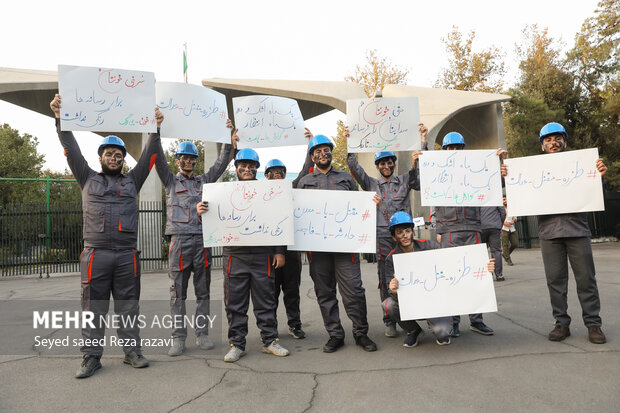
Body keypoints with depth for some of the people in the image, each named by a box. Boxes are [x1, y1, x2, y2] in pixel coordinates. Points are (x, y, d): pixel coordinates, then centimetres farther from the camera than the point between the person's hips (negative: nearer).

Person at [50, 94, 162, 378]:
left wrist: (155, 129, 0)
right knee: (93, 307, 4)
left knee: (129, 305, 6)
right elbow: (72, 150, 7)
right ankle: (92, 356, 13)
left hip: (127, 255, 1)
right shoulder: (88, 179, 14)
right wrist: (60, 118, -1)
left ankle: (132, 351, 14)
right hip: (96, 254, -1)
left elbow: (148, 155, 9)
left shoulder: (132, 181, 16)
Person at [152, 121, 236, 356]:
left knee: (203, 291, 6)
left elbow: (221, 165, 13)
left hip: (202, 240, 3)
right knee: (178, 292, 0)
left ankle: (202, 334, 15)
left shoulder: (203, 181, 18)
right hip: (180, 240, -2)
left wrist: (229, 140, 5)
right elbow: (159, 159, 0)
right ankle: (178, 338, 7)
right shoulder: (171, 181, 12)